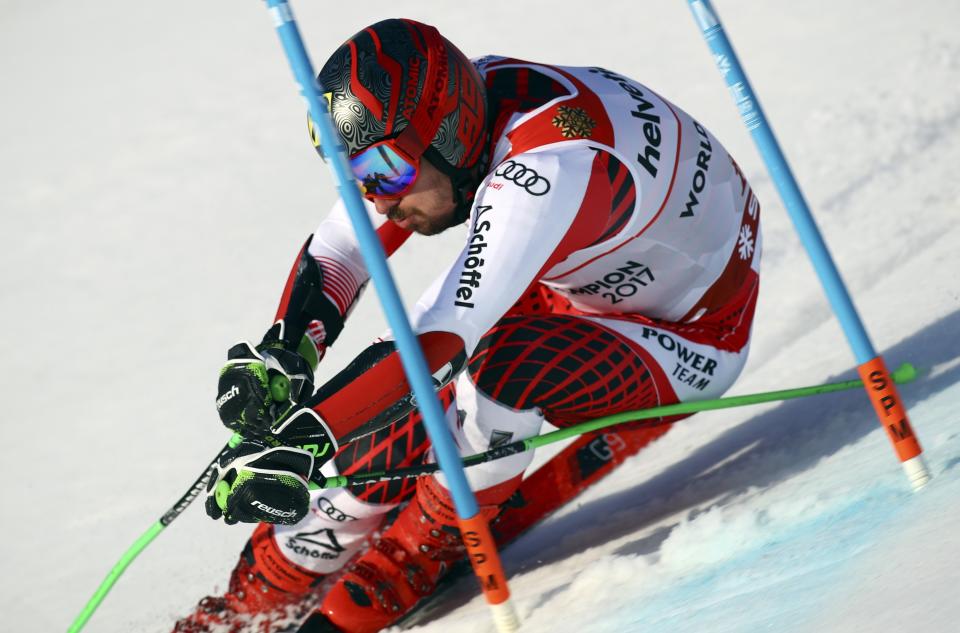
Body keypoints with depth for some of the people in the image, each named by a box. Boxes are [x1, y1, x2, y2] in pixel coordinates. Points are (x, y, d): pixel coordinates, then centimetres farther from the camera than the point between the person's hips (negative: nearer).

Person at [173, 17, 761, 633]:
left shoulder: (549, 166, -39)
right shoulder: (437, 115, -15)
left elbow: (442, 334, -43)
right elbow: (335, 252, -8)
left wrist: (302, 440, -46)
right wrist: (278, 356, -26)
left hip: (691, 335, -7)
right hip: (581, 291, 8)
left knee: (498, 369, -33)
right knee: (405, 390, -11)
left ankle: (411, 563, -11)